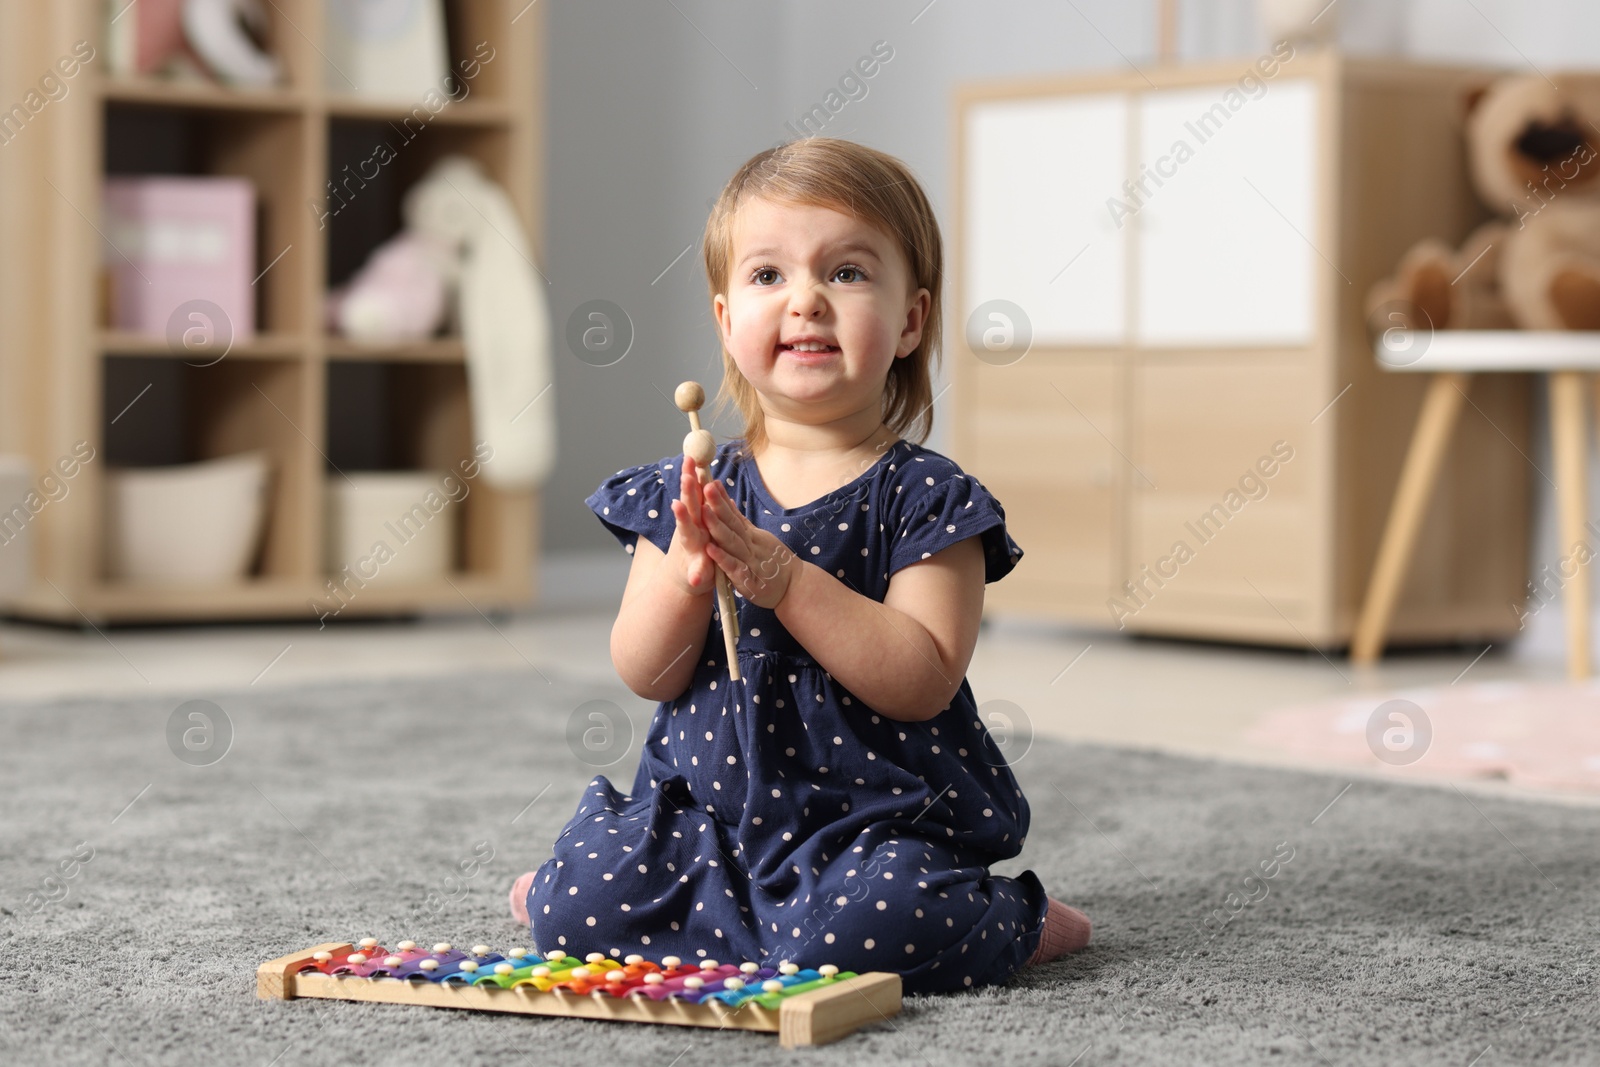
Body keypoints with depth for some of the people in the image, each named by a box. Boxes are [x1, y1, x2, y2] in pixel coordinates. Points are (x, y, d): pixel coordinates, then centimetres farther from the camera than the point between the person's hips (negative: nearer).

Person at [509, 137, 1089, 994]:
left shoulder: (926, 499, -5)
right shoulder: (683, 493, 5)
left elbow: (922, 682, -16)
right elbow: (644, 675, 1)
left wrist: (784, 579, -25)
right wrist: (687, 571, -19)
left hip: (878, 819, -3)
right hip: (706, 807, 3)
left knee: (857, 928, -31)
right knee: (579, 907, -18)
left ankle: (1013, 923, 0)